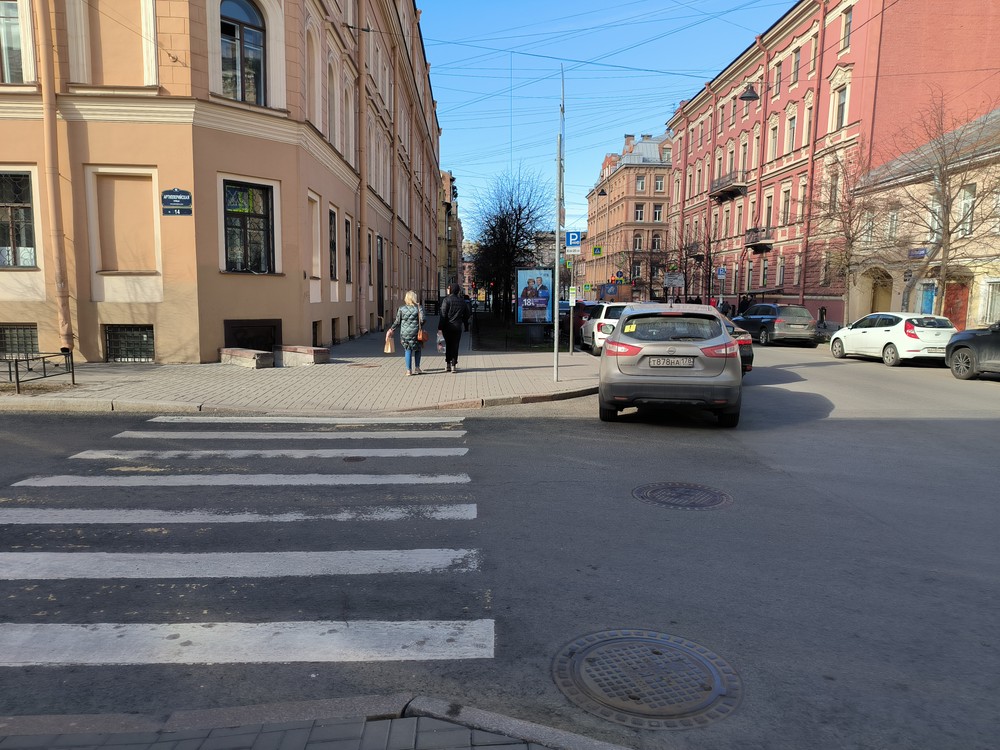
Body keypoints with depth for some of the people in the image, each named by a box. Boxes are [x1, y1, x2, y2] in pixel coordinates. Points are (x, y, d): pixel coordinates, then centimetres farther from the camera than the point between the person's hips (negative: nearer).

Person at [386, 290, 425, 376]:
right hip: (415, 332, -1)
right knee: (417, 349, 16)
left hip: (404, 332, 1)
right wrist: (419, 327, 9)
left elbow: (397, 321, 2)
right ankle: (417, 368, 18)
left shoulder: (401, 308, -1)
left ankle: (409, 370, 9)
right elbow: (422, 320, -11)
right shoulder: (418, 308, -5)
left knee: (407, 350, 9)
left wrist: (392, 329, 17)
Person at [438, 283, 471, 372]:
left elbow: (443, 314, -13)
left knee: (448, 345, 10)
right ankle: (453, 365, 3)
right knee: (455, 346, 6)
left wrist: (440, 327, -11)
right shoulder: (462, 301, 7)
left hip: (447, 327, -2)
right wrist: (466, 327, 20)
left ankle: (447, 365, 11)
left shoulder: (447, 300, -8)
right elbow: (466, 315, 12)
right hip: (457, 327, 2)